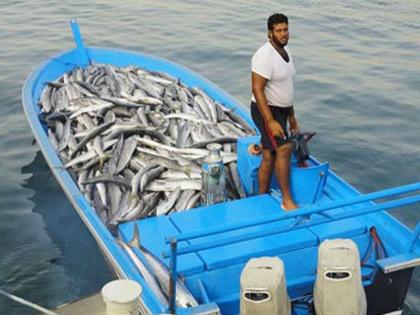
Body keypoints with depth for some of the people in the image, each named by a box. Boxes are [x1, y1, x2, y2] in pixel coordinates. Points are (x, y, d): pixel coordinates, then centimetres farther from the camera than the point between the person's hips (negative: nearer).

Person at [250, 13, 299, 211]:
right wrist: (270, 121, -27)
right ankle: (287, 200, -10)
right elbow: (257, 90, -24)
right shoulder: (265, 56, -20)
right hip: (266, 111, -9)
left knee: (269, 157, 11)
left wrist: (291, 116, 21)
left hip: (281, 110, 9)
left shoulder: (285, 52, 10)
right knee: (284, 149, -17)